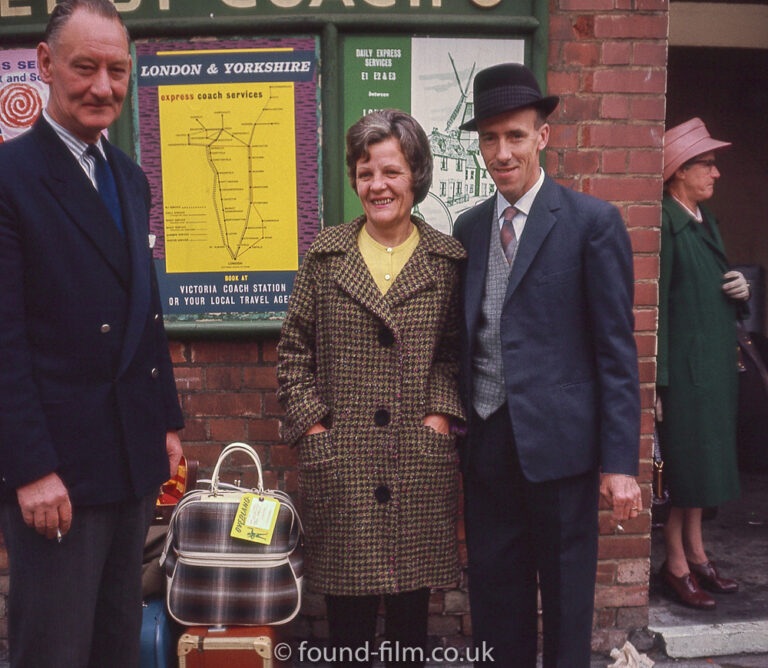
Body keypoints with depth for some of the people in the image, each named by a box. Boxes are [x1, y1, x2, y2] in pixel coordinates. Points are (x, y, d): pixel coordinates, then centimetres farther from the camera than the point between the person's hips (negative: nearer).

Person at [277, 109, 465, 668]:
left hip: (421, 458, 0)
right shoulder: (326, 254, 4)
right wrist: (312, 423, -2)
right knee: (348, 589, 8)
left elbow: (457, 349, 7)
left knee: (413, 590, 11)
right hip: (341, 459, 0)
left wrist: (442, 412, -6)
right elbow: (293, 350, 6)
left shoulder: (447, 259, 4)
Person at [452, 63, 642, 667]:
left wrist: (621, 461, -11)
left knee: (566, 594, 11)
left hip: (558, 440, -4)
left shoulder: (593, 222, -5)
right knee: (494, 590, 15)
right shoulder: (469, 228, 9)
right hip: (487, 439, 4)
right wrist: (456, 425, 8)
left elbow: (616, 348, -8)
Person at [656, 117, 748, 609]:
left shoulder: (705, 219, 15)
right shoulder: (665, 224, -14)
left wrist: (741, 291, 1)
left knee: (703, 465, 16)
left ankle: (696, 555, 29)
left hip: (715, 366, 9)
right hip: (683, 368, -9)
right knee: (683, 466, 0)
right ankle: (677, 565, 15)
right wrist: (658, 382, -20)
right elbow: (655, 306, -19)